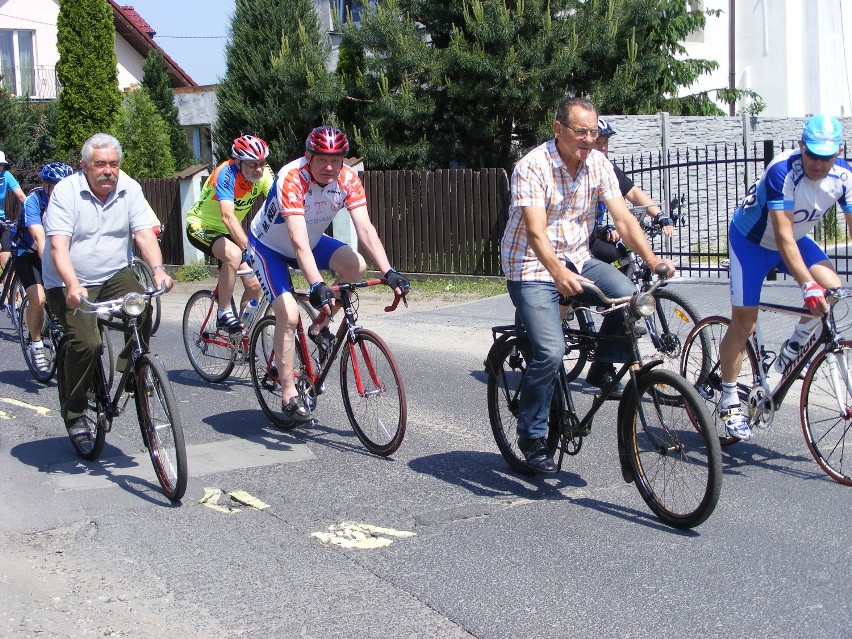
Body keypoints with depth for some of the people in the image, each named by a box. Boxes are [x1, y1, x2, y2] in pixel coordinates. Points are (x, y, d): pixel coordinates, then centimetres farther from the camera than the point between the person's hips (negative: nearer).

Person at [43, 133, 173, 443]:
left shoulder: (130, 189, -2)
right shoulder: (65, 192, -13)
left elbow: (144, 233, -10)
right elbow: (58, 245, -22)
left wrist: (158, 269, -30)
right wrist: (72, 286, -40)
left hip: (114, 276, 3)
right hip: (69, 283, -3)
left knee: (143, 310, -28)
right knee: (88, 343, -22)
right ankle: (74, 412, 1)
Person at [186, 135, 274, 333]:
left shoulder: (264, 173, -14)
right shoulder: (227, 173, -30)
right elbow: (228, 216, -42)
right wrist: (250, 250, -52)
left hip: (227, 232, 6)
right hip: (200, 227, -6)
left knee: (254, 286, -3)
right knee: (234, 255, -35)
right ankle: (224, 314, -21)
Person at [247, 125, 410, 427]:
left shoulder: (348, 180, -20)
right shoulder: (291, 179, -35)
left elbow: (365, 228, -25)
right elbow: (298, 240, -43)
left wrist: (388, 272, -37)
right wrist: (316, 286, -53)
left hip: (312, 241, 5)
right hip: (268, 247, -5)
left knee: (356, 266, -20)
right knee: (289, 316, -19)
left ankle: (321, 326, 3)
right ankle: (289, 396, -7)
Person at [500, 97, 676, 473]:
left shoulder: (598, 164, -1)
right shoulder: (532, 167, -18)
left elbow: (623, 218, -6)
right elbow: (536, 232, -29)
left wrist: (653, 261, -20)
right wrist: (559, 275, -45)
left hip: (577, 259, 5)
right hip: (532, 266, -5)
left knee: (630, 297, -24)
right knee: (550, 352, -21)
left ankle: (602, 369, 3)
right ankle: (531, 435, 0)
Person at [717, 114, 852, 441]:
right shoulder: (783, 171, -34)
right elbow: (783, 236, -39)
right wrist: (807, 285, -48)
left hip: (795, 238, 5)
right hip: (751, 240, -5)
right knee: (743, 323, -5)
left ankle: (793, 349, 2)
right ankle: (729, 400, 10)